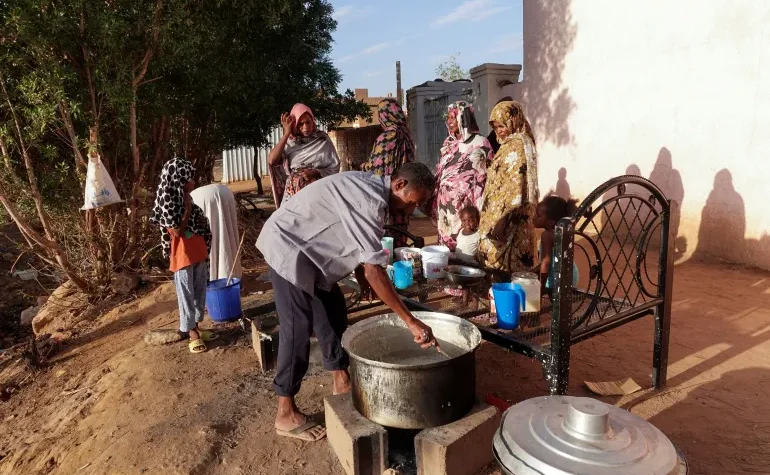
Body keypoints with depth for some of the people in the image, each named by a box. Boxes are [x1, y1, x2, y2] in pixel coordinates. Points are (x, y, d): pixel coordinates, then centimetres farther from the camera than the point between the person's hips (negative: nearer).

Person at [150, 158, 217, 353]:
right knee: (186, 294, 5)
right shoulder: (168, 202, -15)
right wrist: (187, 209, -17)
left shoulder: (185, 199, 9)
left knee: (200, 291, 15)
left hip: (198, 252, 8)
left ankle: (196, 326, 30)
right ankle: (191, 333, 17)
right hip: (183, 255, -8)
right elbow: (176, 231, -20)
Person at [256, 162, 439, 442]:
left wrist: (362, 280, 8)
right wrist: (411, 321, -31)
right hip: (288, 248, -10)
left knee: (333, 311, 14)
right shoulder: (371, 200, -28)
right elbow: (374, 269, -33)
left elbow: (354, 242, 14)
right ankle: (286, 414, 6)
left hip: (306, 249, 10)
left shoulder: (371, 188, 3)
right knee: (297, 328, -7)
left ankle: (341, 382, 30)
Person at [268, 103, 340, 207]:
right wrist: (286, 133, -9)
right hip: (293, 192, 1)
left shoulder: (323, 140, 0)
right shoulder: (289, 142, 3)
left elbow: (334, 168, 2)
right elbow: (271, 160, -12)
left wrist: (315, 173, -16)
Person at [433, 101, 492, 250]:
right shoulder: (448, 143, 14)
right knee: (445, 244, 9)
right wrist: (436, 206, 13)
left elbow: (483, 178, -10)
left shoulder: (479, 143, -7)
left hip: (464, 205, -6)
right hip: (445, 205, 7)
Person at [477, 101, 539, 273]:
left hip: (505, 216, -10)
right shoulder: (510, 144, 16)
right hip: (501, 214, 10)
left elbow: (515, 187, -21)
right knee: (511, 267, 12)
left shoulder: (518, 145, -13)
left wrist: (502, 220, -23)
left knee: (500, 265, -5)